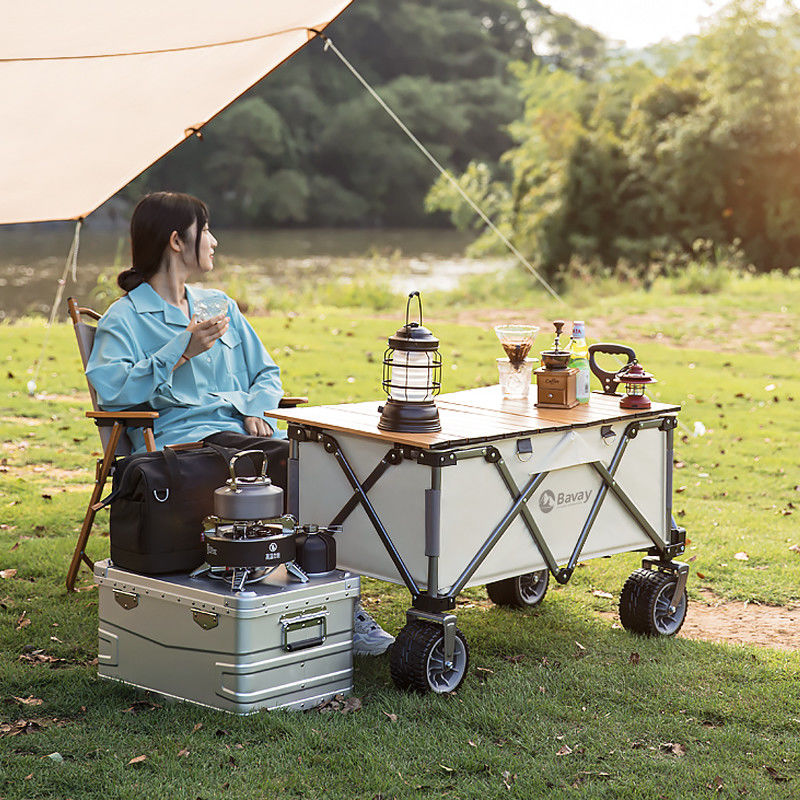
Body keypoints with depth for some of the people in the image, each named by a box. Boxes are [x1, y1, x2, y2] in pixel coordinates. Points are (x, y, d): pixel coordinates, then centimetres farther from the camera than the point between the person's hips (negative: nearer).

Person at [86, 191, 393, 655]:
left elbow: (266, 372, 28)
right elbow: (110, 388, -10)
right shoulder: (125, 317, 7)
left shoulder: (220, 304, 28)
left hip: (242, 428, 6)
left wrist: (256, 409, 6)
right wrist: (183, 351, -13)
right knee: (292, 462, -33)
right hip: (181, 436, -6)